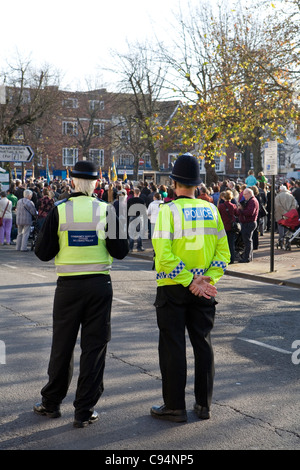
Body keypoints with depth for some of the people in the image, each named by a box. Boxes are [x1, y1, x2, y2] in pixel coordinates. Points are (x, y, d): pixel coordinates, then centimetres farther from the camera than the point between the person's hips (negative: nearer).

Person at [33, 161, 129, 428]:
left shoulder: (59, 211, -6)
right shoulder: (106, 211, -5)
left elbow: (43, 253, -4)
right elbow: (120, 252, -6)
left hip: (68, 286, 0)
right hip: (99, 285, 0)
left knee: (62, 346, 14)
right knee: (94, 347, 7)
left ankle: (52, 403, 28)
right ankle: (84, 411, 11)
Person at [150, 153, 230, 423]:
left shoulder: (168, 210, -11)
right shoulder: (211, 210, 4)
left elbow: (164, 254, -20)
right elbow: (223, 251, 2)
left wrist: (189, 281, -15)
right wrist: (208, 279, -5)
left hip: (173, 289, -4)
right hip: (203, 290, 4)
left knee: (173, 347, 4)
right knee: (203, 343, 12)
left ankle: (175, 407, 11)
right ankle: (204, 405, 20)